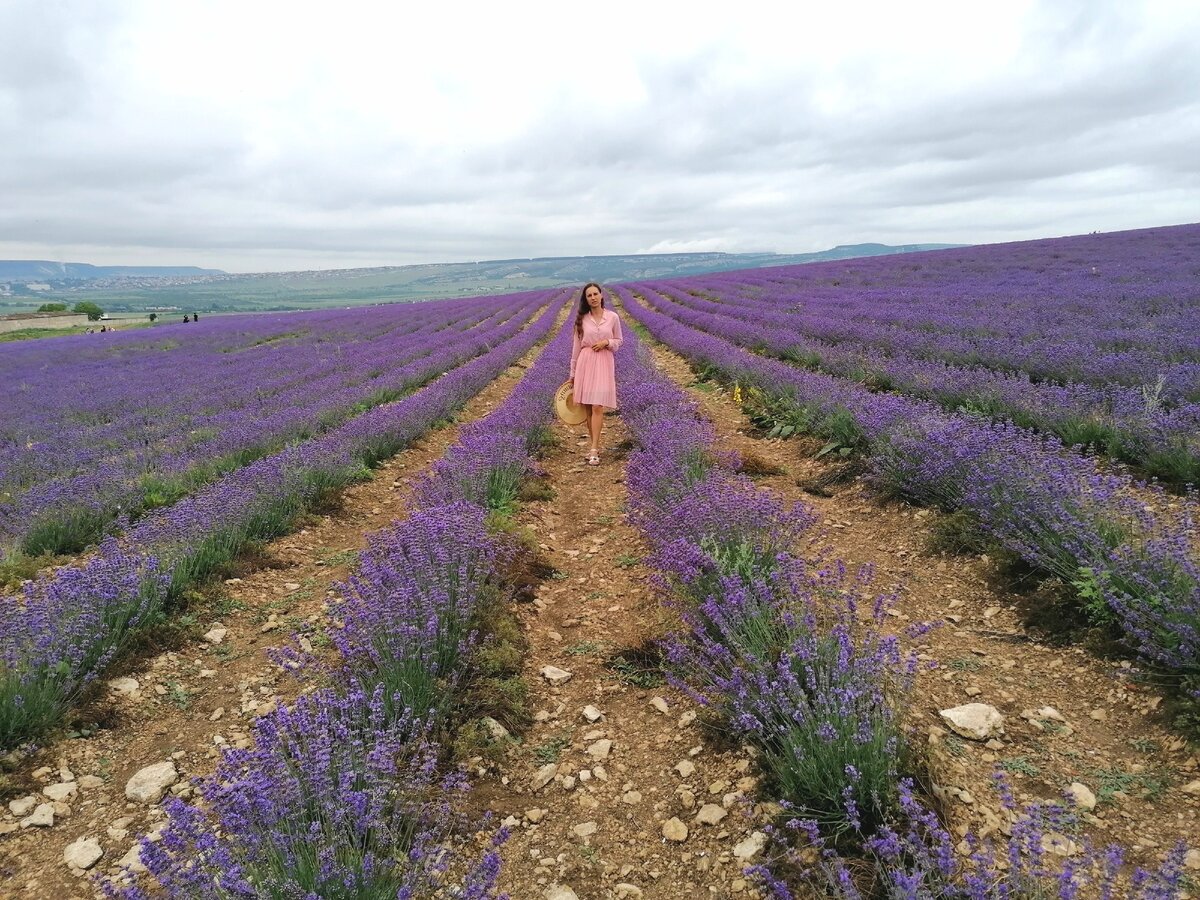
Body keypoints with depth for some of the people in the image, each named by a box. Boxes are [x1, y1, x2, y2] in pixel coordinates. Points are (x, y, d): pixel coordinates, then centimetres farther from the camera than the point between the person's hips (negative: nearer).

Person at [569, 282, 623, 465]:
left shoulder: (612, 317, 1)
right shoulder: (581, 319, 4)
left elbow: (619, 341, 11)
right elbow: (576, 346, 8)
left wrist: (606, 342, -11)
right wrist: (572, 373, 9)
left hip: (604, 363, -2)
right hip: (585, 362, 2)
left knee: (598, 407, -11)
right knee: (588, 407, 4)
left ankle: (594, 450, -12)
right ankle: (595, 445, 15)